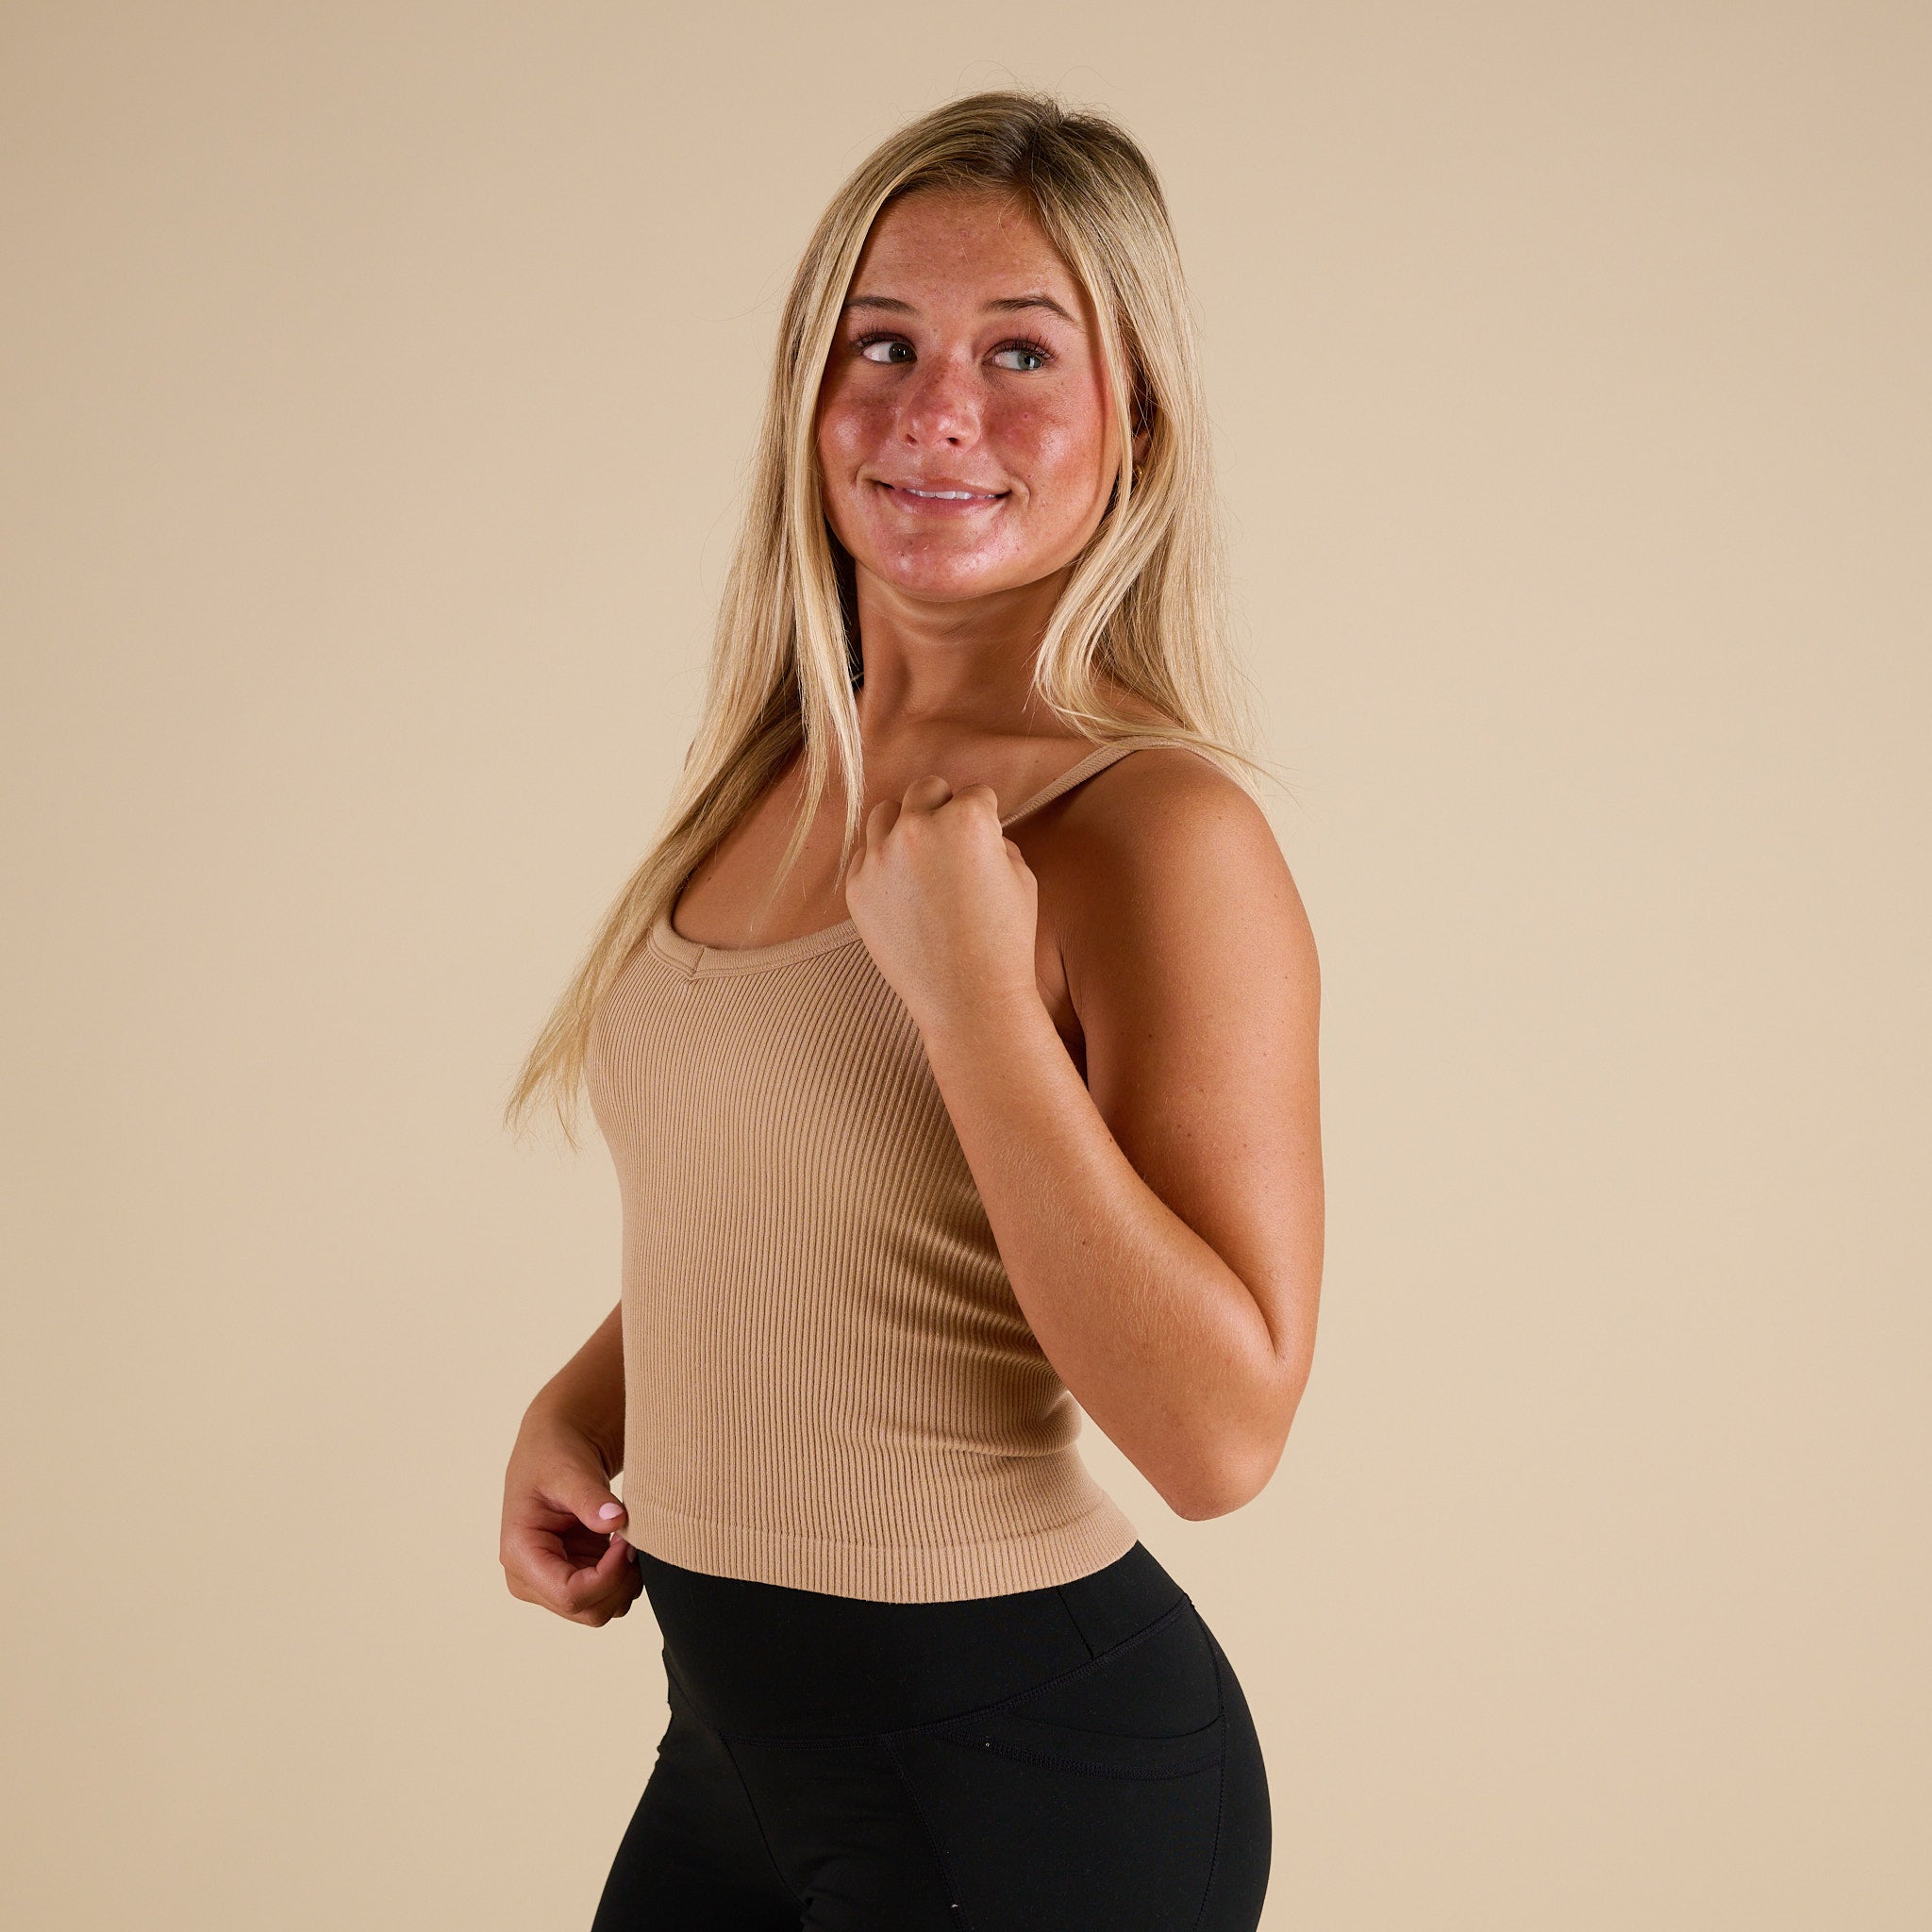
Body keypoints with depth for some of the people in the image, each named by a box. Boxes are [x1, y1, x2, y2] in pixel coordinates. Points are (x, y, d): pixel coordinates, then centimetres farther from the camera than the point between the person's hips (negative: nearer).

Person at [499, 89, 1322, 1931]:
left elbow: (1220, 1433, -23)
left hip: (1028, 1775, -6)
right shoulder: (782, 775, 3)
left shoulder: (1155, 829, -18)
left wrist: (975, 991, -27)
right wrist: (585, 1399, 3)